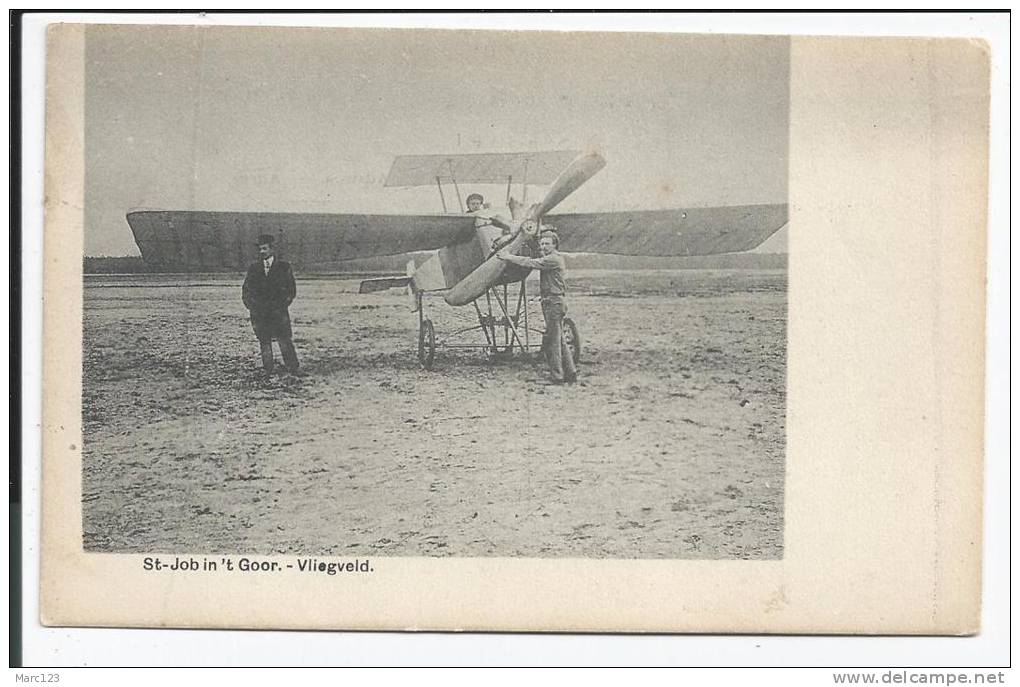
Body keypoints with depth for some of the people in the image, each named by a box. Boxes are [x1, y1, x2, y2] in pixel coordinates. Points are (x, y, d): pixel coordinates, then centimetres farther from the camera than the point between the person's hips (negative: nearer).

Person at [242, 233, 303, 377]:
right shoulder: (254, 268, 11)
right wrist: (250, 305, 0)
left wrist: (282, 305, -2)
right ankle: (267, 370, 8)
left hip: (278, 311, -2)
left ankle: (293, 368, -2)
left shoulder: (284, 267, 5)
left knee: (285, 341, -6)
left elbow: (291, 290, 7)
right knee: (264, 342, 3)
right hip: (259, 312, 2)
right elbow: (246, 289, 13)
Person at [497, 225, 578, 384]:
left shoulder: (553, 259, -13)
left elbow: (531, 263, -17)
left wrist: (509, 257, -11)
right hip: (554, 303, 10)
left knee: (551, 341, -7)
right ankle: (570, 373, 19)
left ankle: (557, 376, -5)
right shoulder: (553, 258, 17)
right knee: (559, 341, 14)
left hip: (554, 302, -10)